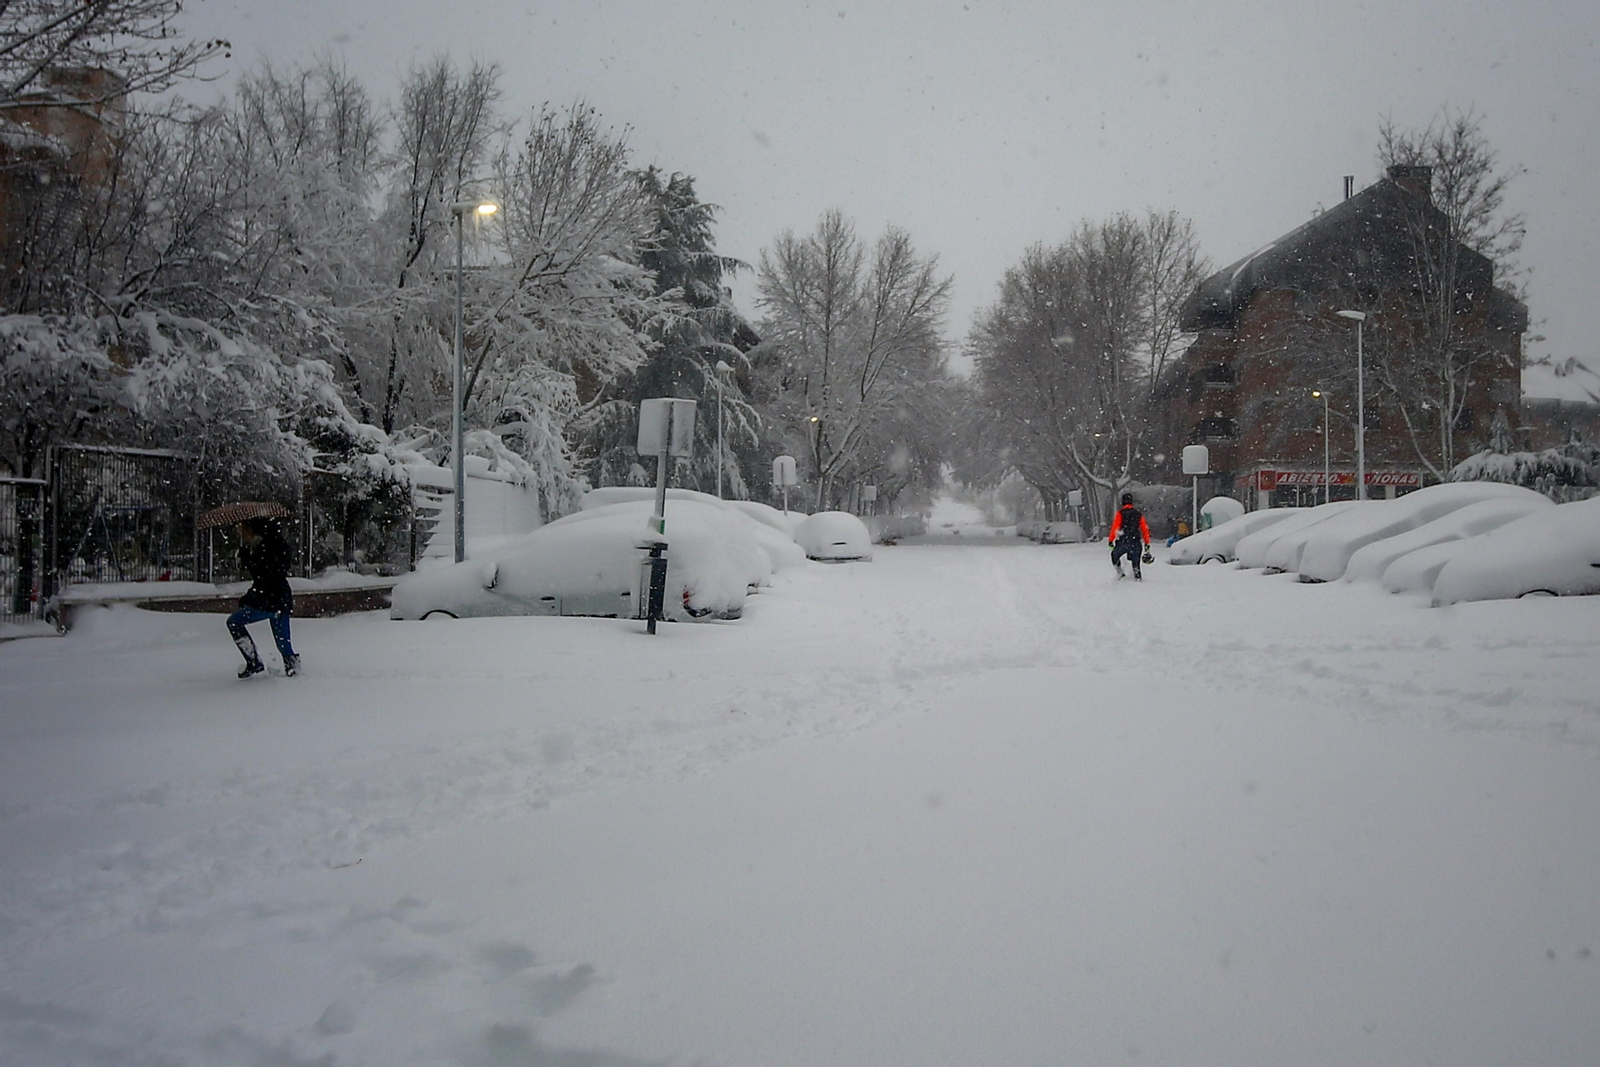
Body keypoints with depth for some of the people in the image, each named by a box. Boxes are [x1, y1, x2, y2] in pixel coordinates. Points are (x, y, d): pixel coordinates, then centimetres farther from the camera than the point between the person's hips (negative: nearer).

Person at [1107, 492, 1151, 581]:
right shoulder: (1138, 513, 9)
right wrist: (1147, 543, 17)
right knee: (1136, 562, 12)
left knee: (1114, 555, 21)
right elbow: (1145, 529, 11)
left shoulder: (1120, 513, -3)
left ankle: (1120, 572, 10)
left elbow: (1115, 527, -9)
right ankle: (1138, 577, 6)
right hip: (1136, 542, 3)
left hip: (1123, 542, -3)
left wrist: (1111, 540, -4)